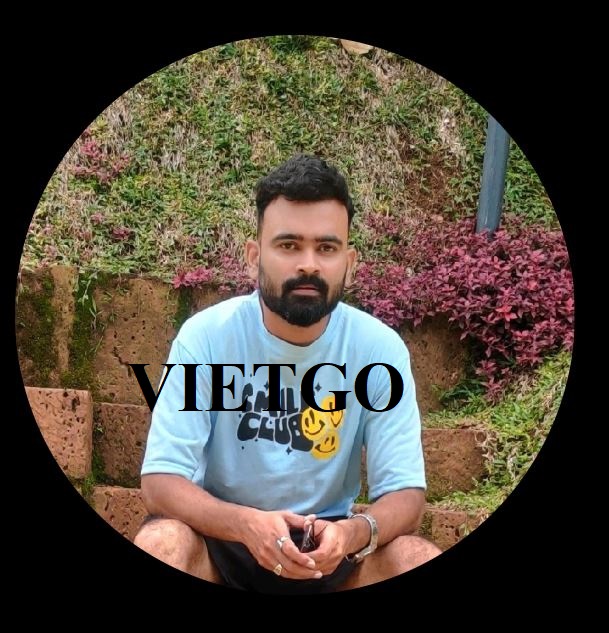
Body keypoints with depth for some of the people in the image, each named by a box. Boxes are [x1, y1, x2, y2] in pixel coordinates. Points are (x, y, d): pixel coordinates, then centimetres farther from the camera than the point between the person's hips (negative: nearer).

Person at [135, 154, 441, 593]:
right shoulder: (206, 335, -16)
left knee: (421, 563, -23)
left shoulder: (380, 348, -12)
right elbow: (161, 481, -17)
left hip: (327, 543, 2)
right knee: (161, 546, -32)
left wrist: (353, 533, -34)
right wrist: (245, 524, -37)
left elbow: (405, 491, -11)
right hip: (220, 537, -1)